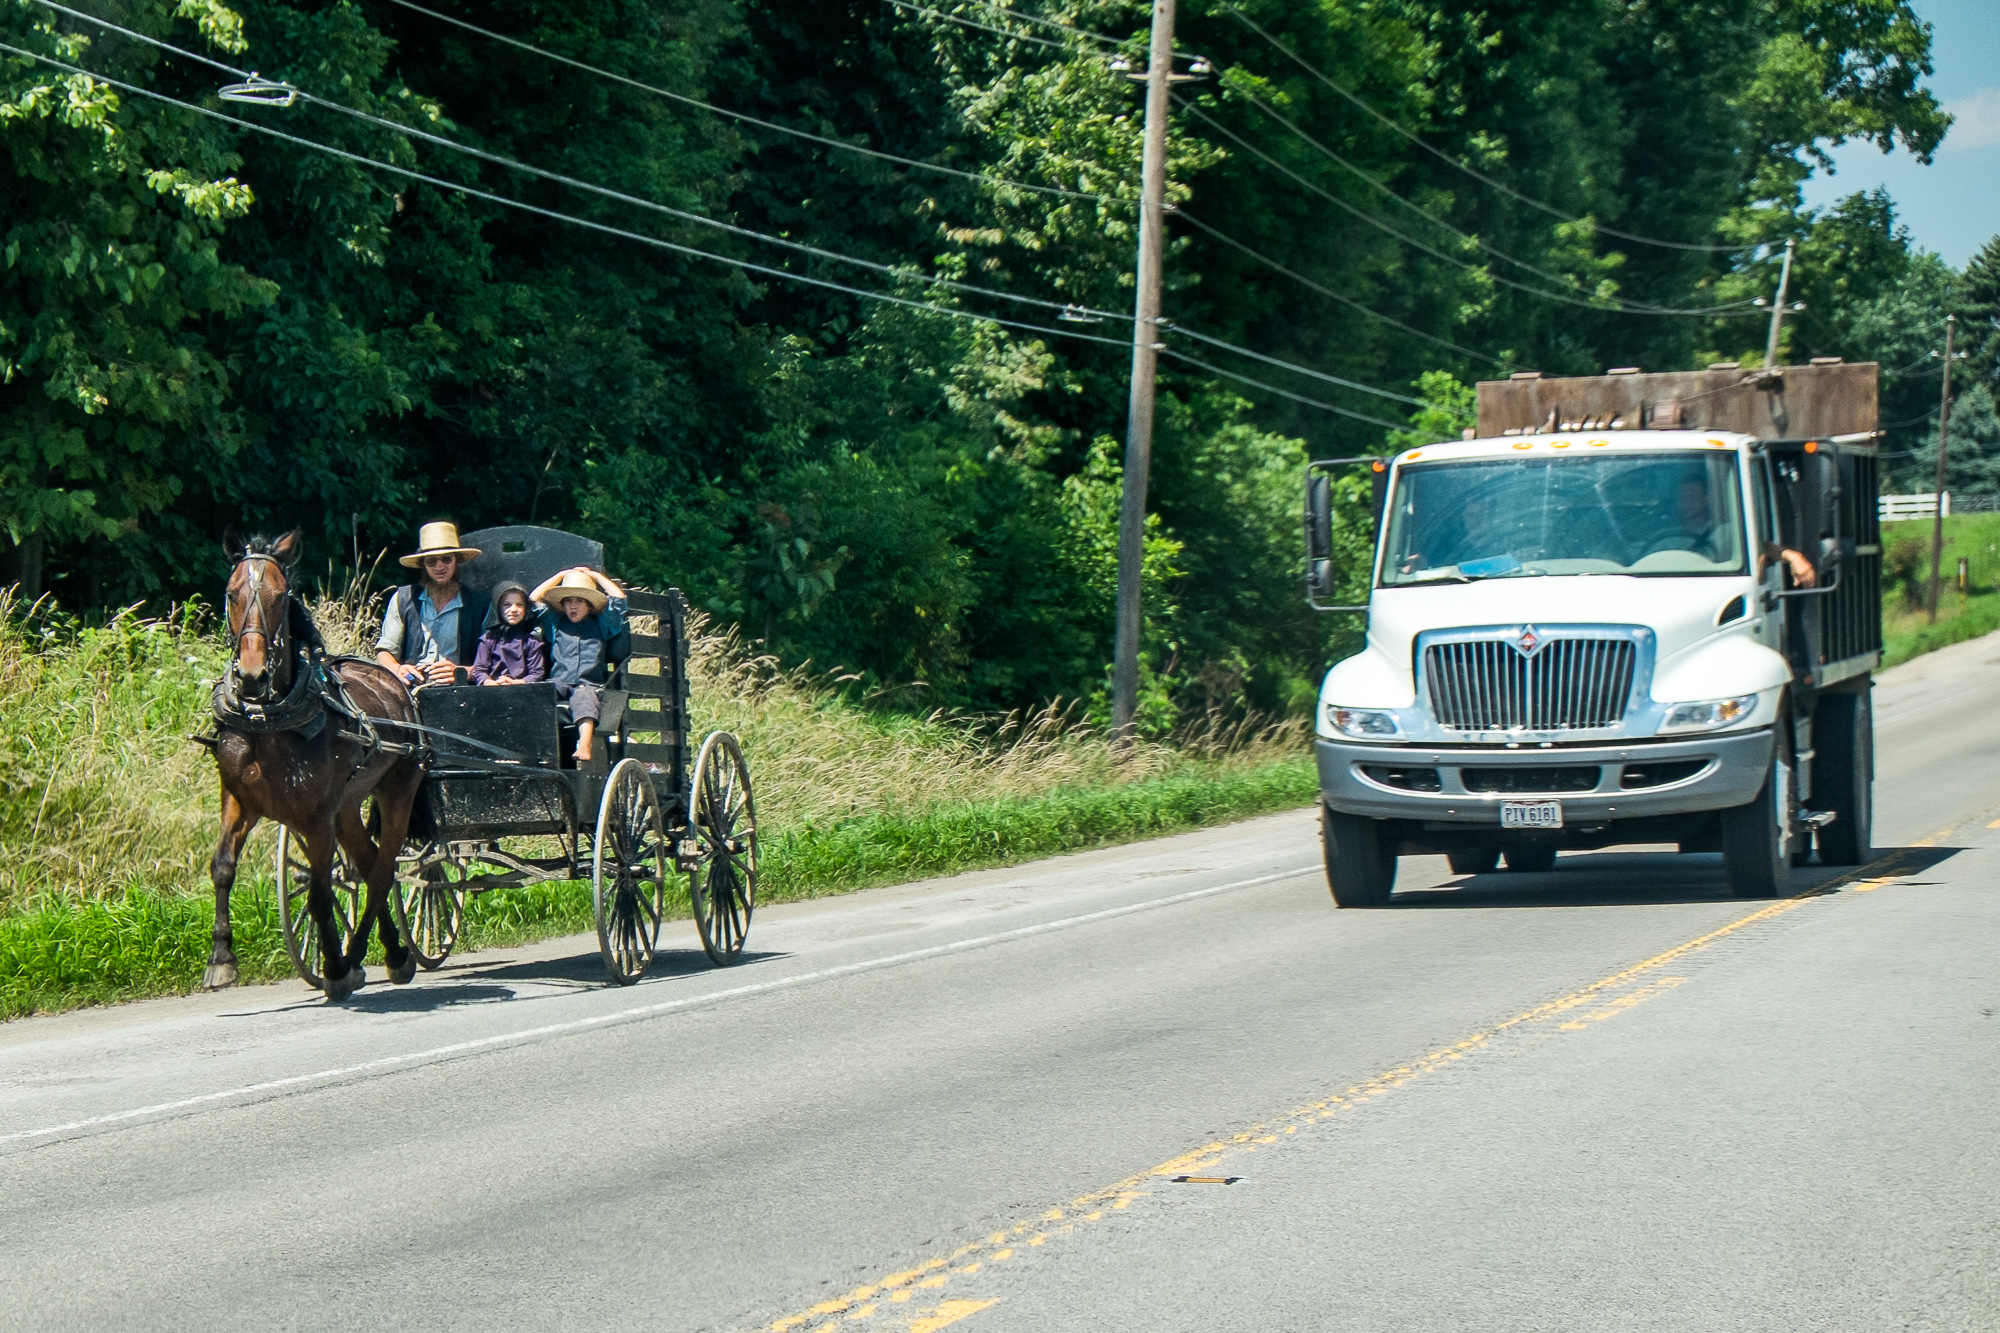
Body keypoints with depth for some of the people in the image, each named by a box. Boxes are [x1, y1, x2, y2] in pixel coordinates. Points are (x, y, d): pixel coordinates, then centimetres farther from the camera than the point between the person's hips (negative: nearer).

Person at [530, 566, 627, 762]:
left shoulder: (601, 625, 21)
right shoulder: (556, 624, 26)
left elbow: (619, 599, 11)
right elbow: (534, 598, 22)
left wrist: (596, 576, 21)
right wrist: (561, 576, 27)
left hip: (590, 685, -2)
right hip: (560, 683, 2)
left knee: (584, 697, -39)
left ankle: (584, 745, -61)